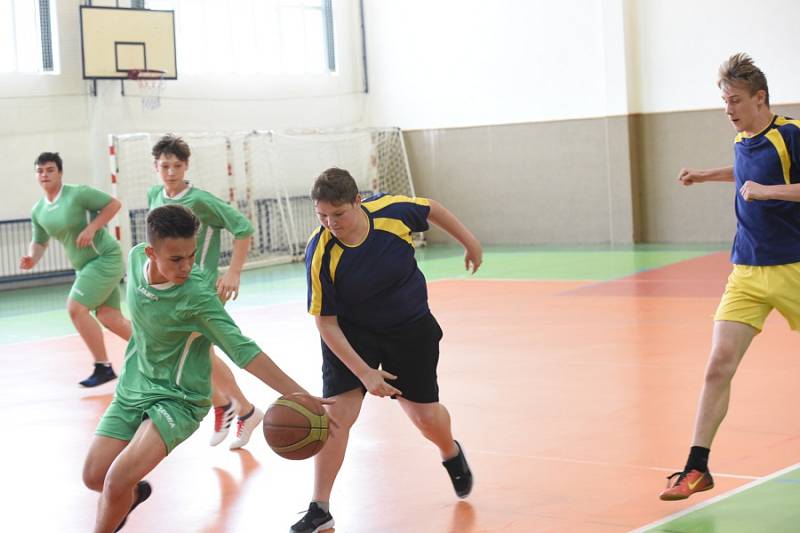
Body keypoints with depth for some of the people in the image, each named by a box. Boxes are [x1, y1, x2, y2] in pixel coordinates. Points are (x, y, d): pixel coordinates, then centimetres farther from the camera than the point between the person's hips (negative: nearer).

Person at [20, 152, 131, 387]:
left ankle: (103, 367, -4)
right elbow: (39, 241, 17)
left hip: (105, 258, -7)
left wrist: (92, 228, -21)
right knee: (108, 317, 3)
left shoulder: (78, 193, -14)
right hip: (84, 266, 7)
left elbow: (114, 204, -11)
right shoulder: (38, 211, 6)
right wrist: (32, 258, -5)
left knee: (75, 308, -14)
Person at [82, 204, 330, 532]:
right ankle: (134, 493, 41)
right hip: (133, 387, 6)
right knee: (94, 477, 7)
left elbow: (243, 351, -30)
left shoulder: (197, 296, -28)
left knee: (117, 480, -22)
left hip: (177, 398, -6)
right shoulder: (137, 257, -11)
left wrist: (298, 395, -38)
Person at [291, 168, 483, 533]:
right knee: (336, 413, -14)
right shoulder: (320, 255, -27)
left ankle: (451, 454, 44)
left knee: (426, 417, 7)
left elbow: (432, 209, -1)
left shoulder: (392, 211, -24)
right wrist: (363, 372, -25)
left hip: (411, 328, 1)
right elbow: (325, 323, -20)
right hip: (351, 334, -1)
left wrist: (469, 242, 12)